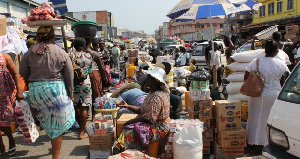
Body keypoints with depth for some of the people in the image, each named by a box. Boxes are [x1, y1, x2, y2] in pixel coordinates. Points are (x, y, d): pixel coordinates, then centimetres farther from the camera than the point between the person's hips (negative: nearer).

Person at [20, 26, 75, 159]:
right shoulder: (61, 53, -3)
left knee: (47, 121, 24)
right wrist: (70, 94, 10)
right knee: (57, 126, 8)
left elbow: (23, 76, 5)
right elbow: (69, 77, 0)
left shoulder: (29, 53, 0)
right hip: (56, 89, -2)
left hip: (35, 90, 2)